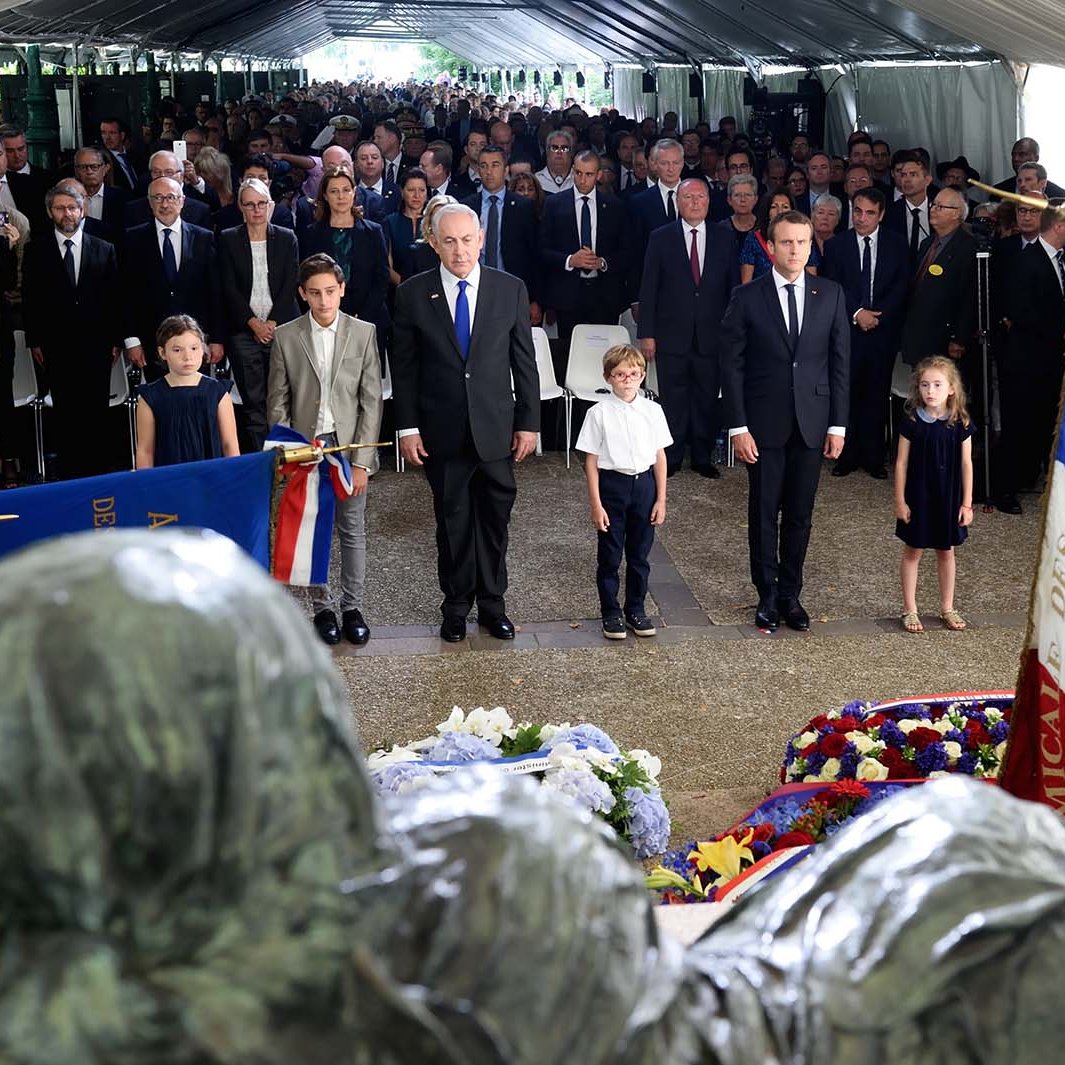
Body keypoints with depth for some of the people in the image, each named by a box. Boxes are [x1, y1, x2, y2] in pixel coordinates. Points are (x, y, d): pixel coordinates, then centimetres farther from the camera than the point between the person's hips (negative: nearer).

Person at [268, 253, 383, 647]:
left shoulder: (364, 333, -2)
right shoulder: (286, 337, -1)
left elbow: (371, 401, -3)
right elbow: (277, 402, 4)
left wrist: (361, 461, -7)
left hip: (350, 446, 0)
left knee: (353, 530, 7)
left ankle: (352, 607, 19)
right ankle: (323, 607, 19)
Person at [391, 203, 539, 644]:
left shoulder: (511, 289, -1)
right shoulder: (413, 294, -3)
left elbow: (524, 361, 3)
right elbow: (404, 368, 1)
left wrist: (529, 422, 1)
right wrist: (408, 427, -4)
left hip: (496, 429, 1)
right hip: (442, 432, 0)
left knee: (495, 520, 9)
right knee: (452, 522, 10)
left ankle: (492, 604, 24)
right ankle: (456, 606, 24)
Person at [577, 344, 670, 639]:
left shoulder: (652, 411, 0)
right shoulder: (599, 413, -7)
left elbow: (660, 457, 4)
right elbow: (591, 461, -5)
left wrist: (661, 499, 3)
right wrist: (596, 504, -8)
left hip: (644, 484, 2)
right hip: (611, 484, -2)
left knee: (639, 554, 11)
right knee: (609, 556, 6)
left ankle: (636, 609, 25)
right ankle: (611, 613, 17)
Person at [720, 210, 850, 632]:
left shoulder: (831, 295, 4)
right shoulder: (747, 297, -3)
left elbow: (840, 362, 5)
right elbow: (731, 365, -4)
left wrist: (838, 424, 1)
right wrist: (738, 427, -9)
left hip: (812, 423, 2)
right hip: (764, 423, -2)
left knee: (799, 514, 8)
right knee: (764, 512, 6)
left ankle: (790, 594, 20)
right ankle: (767, 595, 18)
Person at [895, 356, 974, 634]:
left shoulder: (960, 424, -6)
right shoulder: (912, 423, -10)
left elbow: (966, 464, -1)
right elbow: (901, 463, -5)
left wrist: (967, 503, -1)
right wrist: (899, 501, -6)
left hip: (949, 498, 2)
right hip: (917, 497, -2)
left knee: (946, 551, 14)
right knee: (912, 551, 8)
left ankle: (947, 608, 27)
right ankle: (910, 609, 18)